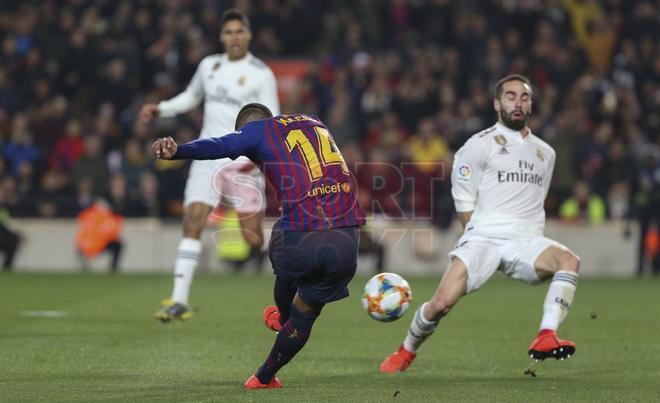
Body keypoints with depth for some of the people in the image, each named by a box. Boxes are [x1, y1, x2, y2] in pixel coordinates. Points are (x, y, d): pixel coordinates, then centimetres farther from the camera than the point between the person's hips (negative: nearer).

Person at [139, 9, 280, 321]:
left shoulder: (261, 74, -3)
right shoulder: (209, 65, 11)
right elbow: (191, 97, 30)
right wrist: (160, 109, 16)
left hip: (244, 162, -4)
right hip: (208, 159, 4)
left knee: (253, 239, -5)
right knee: (192, 222, -12)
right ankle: (179, 301, -13)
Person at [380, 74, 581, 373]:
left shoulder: (545, 153, 20)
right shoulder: (480, 145, 4)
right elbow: (464, 202, 5)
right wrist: (481, 233, 3)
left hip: (526, 241, 4)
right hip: (483, 238, -4)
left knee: (568, 260, -30)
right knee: (442, 303, -18)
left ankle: (546, 338, -39)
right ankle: (406, 351, 12)